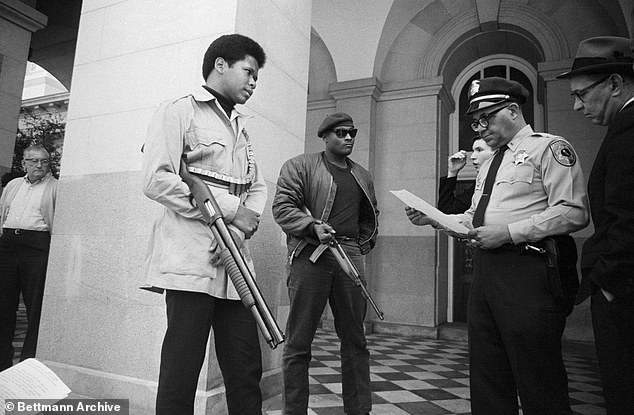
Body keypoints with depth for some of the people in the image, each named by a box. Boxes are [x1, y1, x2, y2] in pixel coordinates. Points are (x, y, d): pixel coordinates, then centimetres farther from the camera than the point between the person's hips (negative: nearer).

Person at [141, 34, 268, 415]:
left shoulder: (241, 127, 24)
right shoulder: (180, 111, 3)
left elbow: (258, 187, 18)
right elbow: (156, 180, -9)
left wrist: (245, 222, -4)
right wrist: (230, 210, -11)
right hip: (191, 259, -6)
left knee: (246, 372, 8)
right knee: (181, 373, -1)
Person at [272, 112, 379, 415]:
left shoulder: (363, 176, 22)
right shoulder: (299, 167, 6)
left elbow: (370, 217, 32)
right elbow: (282, 207, -5)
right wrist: (314, 227, -18)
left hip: (350, 256, 5)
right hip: (310, 256, -4)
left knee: (355, 340, 8)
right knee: (298, 342, 0)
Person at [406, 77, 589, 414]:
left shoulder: (549, 148, -1)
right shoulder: (488, 165, 23)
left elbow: (573, 212, -12)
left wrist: (510, 232, -18)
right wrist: (434, 218, 8)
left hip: (528, 271, -7)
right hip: (485, 270, 8)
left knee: (539, 385, 0)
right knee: (486, 379, 13)